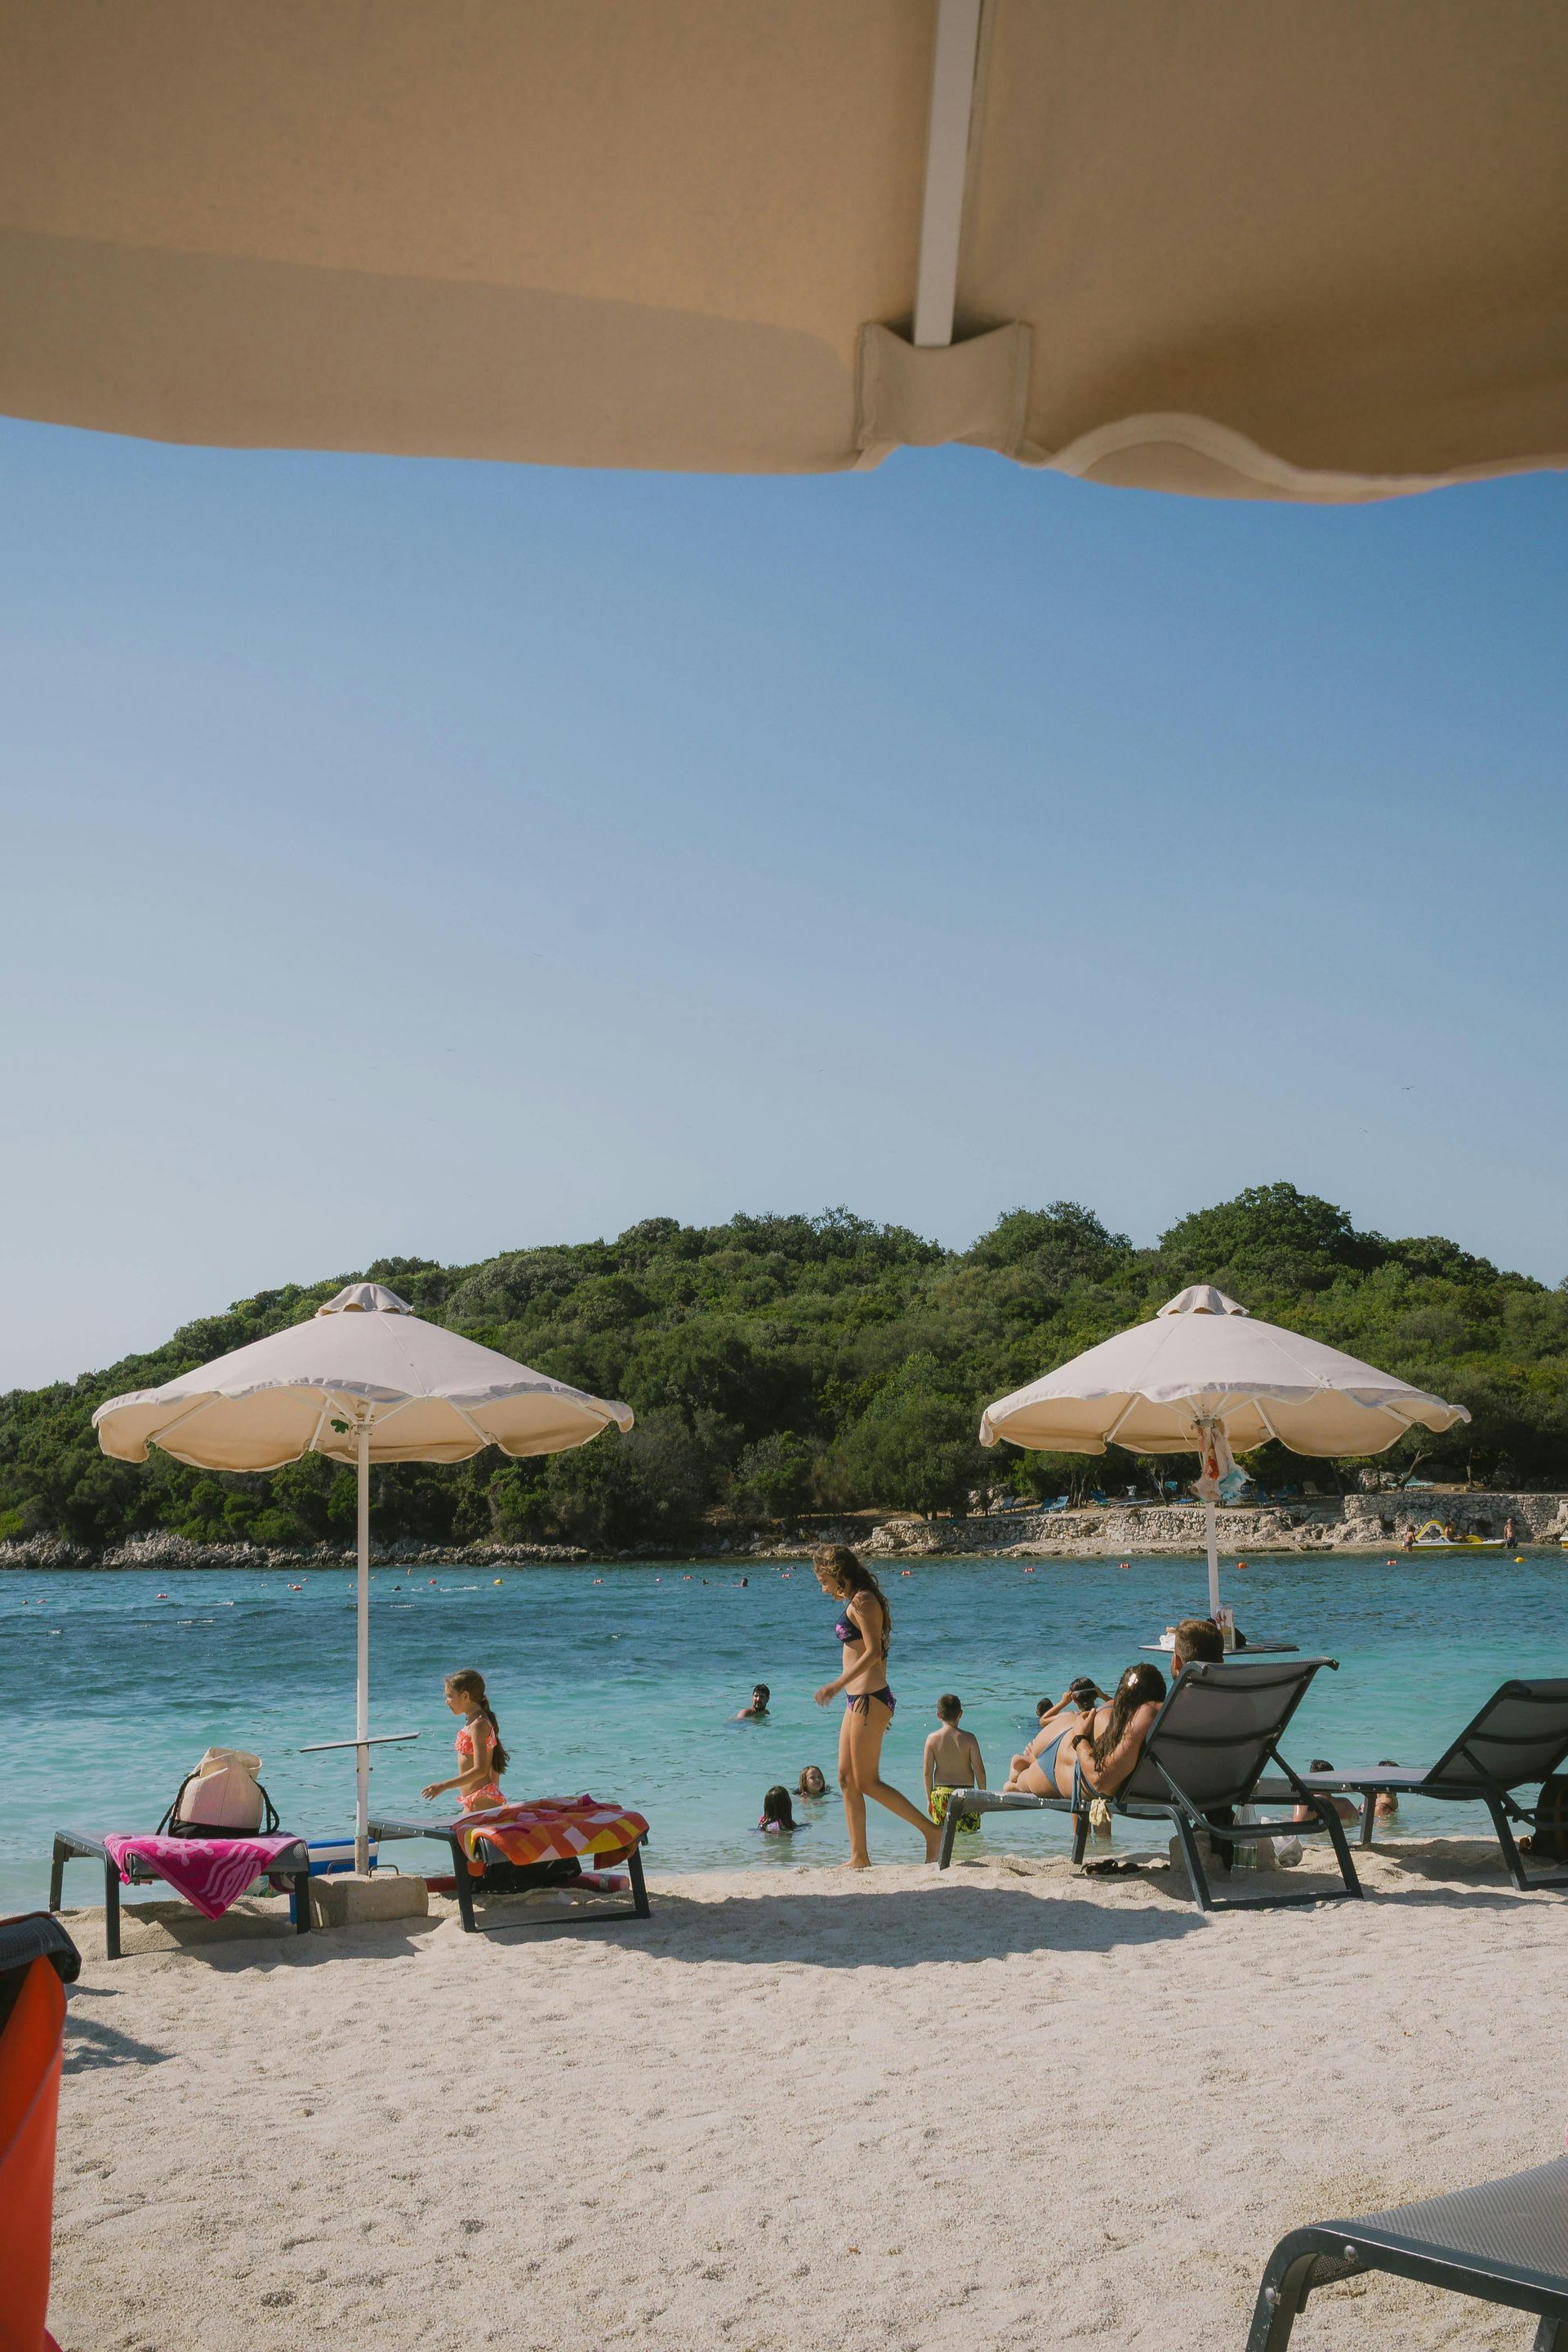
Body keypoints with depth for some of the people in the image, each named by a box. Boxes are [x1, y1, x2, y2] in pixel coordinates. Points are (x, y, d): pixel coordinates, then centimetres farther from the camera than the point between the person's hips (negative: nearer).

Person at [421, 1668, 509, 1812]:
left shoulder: (478, 1725, -15)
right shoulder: (473, 1722, 14)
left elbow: (480, 1770, -22)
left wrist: (444, 1786, -21)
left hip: (483, 1800, -10)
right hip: (473, 1801, 10)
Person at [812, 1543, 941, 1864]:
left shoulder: (862, 1601, -12)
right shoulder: (856, 1602, 17)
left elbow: (874, 1652, -20)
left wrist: (837, 1684, -23)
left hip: (869, 1698, -10)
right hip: (859, 1700, 10)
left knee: (867, 1782, -6)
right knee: (847, 1779, 9)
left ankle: (931, 1831, 0)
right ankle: (859, 1858, 11)